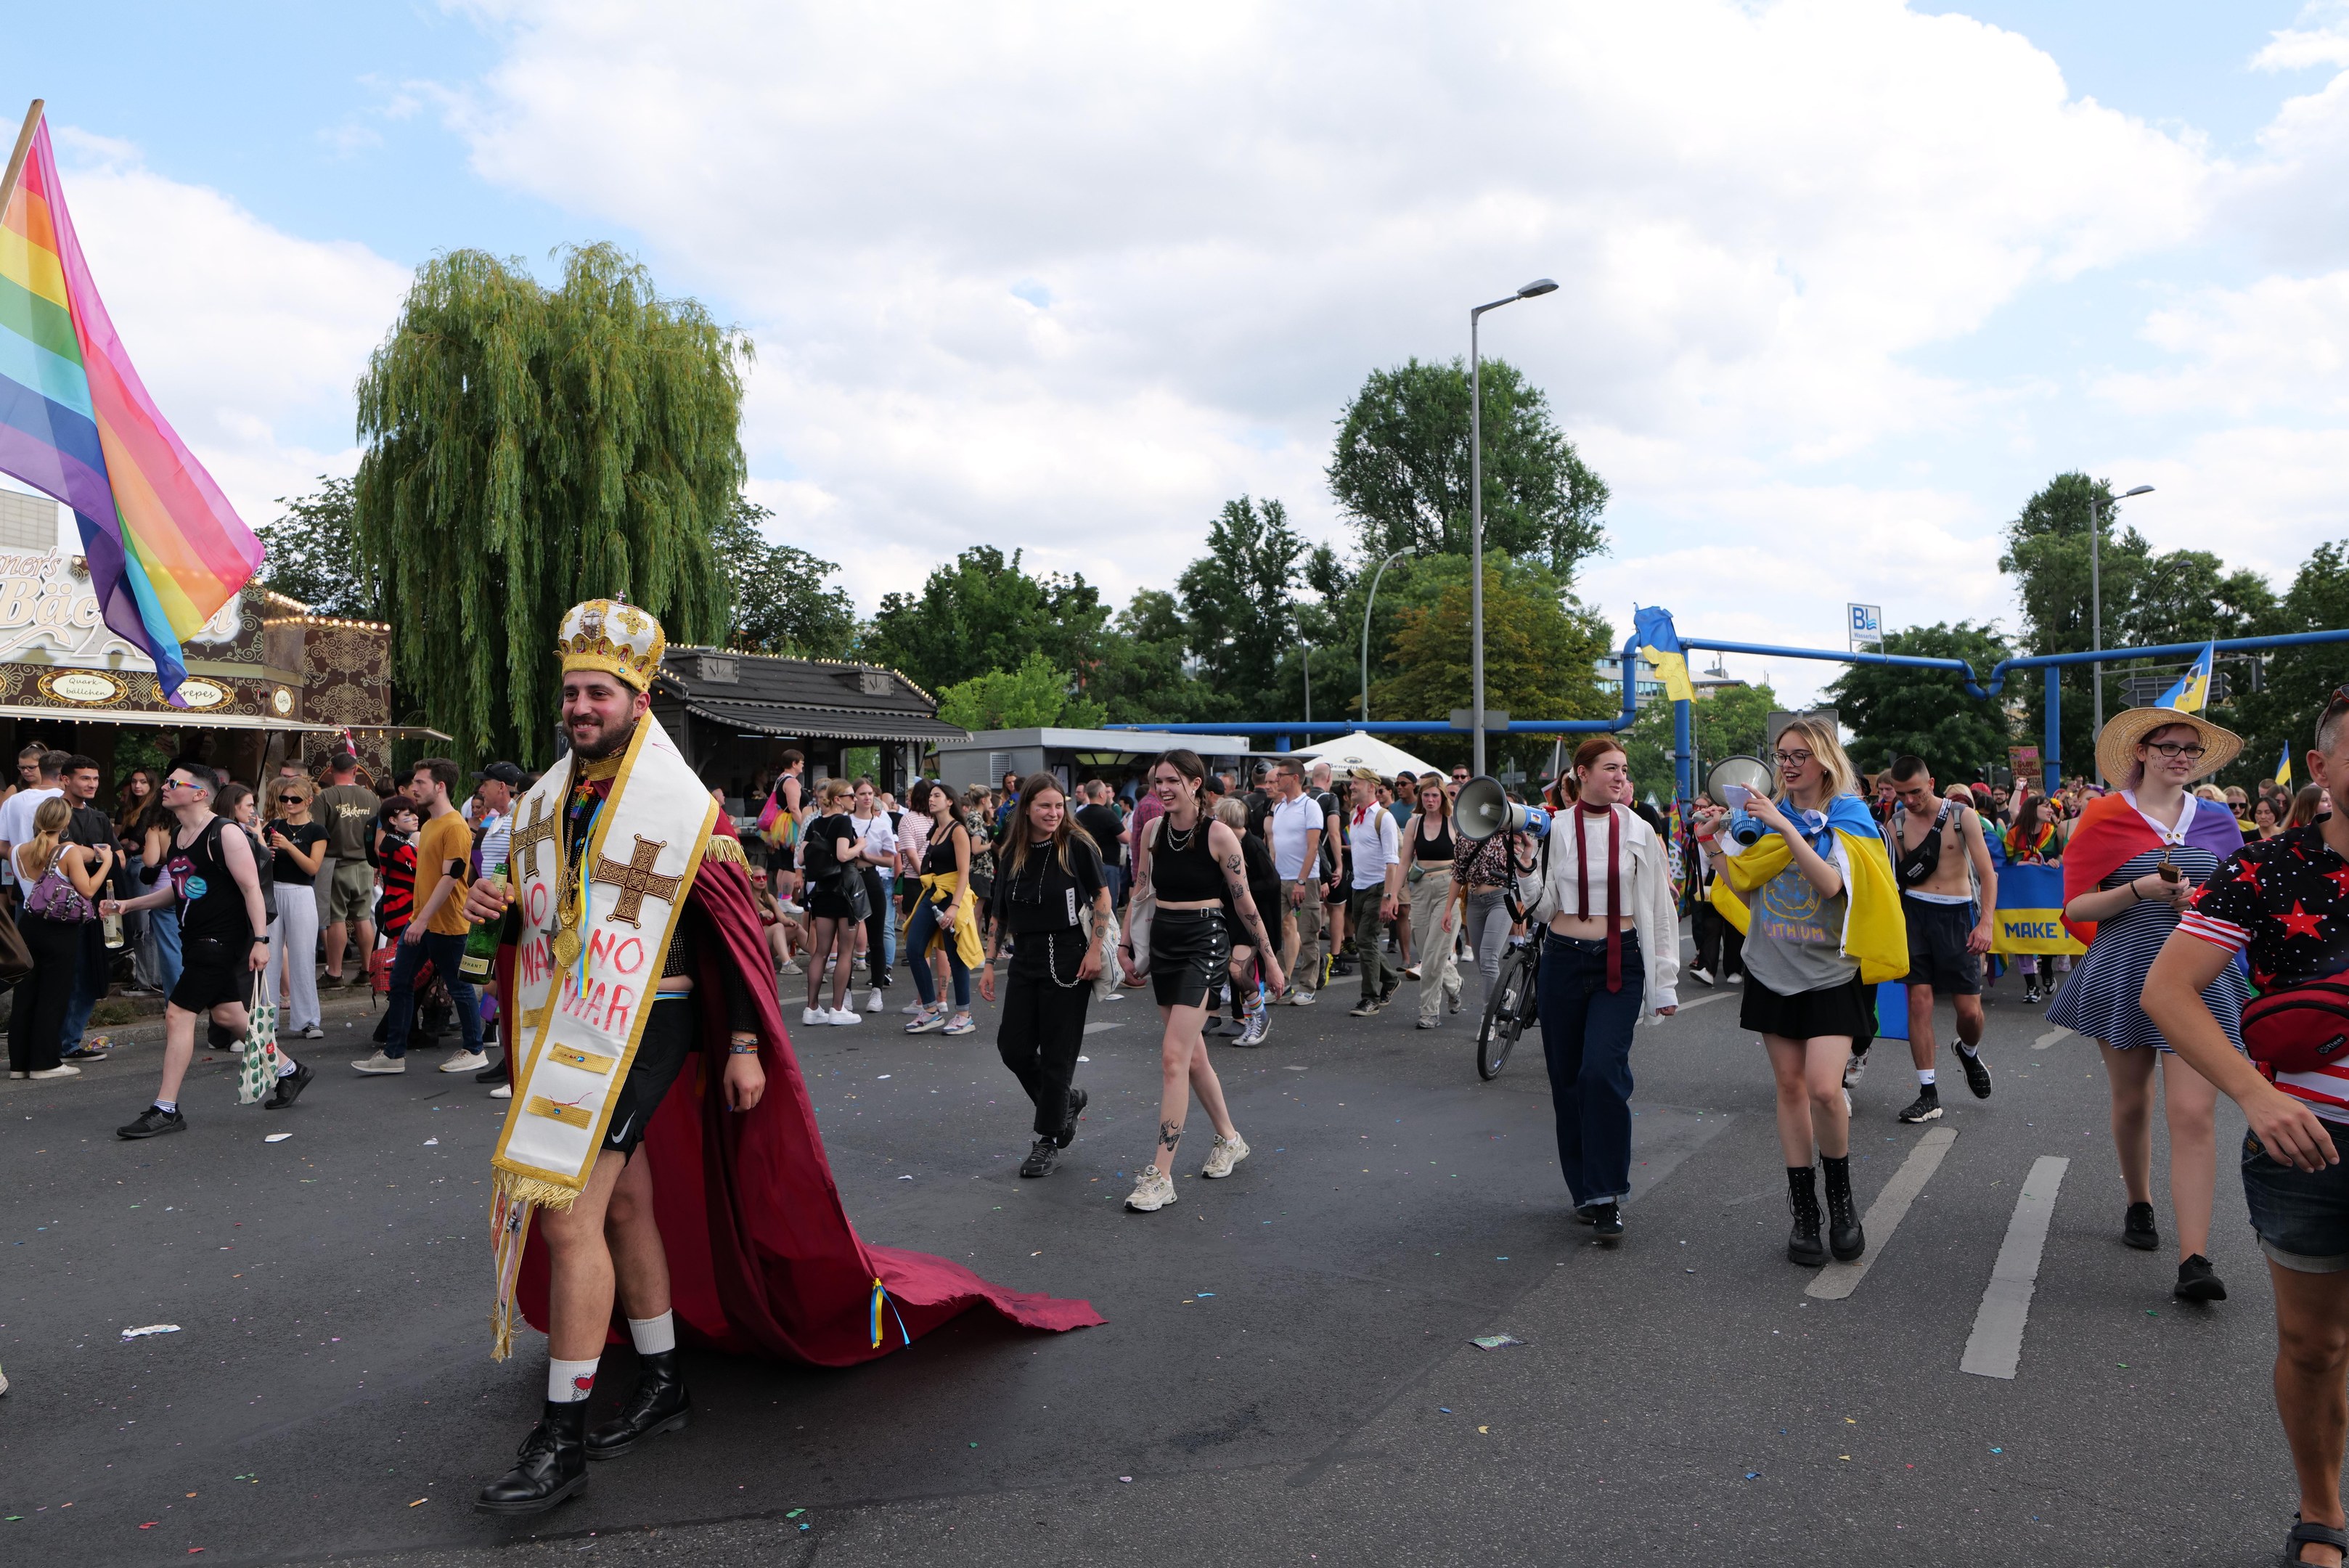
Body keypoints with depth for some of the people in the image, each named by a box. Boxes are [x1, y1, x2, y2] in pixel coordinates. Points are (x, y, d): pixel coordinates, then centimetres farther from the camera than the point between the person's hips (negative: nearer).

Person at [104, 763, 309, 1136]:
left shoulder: (225, 833, -14)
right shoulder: (177, 838, 12)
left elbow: (251, 887, -17)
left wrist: (260, 940, -22)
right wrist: (127, 904, 15)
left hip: (223, 940, -9)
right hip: (195, 939, 9)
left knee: (178, 1013, -9)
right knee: (226, 1013, 15)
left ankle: (166, 1111, -2)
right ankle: (289, 1071, 30)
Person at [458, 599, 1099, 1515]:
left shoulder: (680, 806, -11)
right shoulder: (546, 801, 11)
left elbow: (733, 927, -10)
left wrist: (745, 1045, -13)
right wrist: (502, 909, -2)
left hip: (640, 1029, -7)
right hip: (564, 1030, 7)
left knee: (567, 1214, -13)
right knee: (623, 1206, 15)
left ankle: (562, 1440, -2)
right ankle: (661, 1387, 29)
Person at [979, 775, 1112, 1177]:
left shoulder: (1077, 846, -7)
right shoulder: (1012, 854, 7)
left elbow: (1102, 896, -4)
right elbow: (999, 915, 13)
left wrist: (1096, 948, -13)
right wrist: (989, 964, 10)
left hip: (1067, 959, -5)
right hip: (1025, 960, 5)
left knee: (1057, 1053, 0)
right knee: (1013, 1047, 4)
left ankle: (1049, 1141, 13)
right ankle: (1067, 1100, 29)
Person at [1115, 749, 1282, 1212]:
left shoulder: (1219, 835, -11)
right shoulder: (1153, 830, 4)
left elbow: (1245, 902, -5)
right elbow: (1141, 892, 12)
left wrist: (1269, 959, 0)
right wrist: (1125, 947, 10)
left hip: (1203, 943, -6)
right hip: (1162, 943, 6)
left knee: (1174, 1056, -13)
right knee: (1192, 1055, 15)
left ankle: (1161, 1175, -10)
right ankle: (1229, 1139, 35)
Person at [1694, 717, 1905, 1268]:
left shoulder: (1848, 819, -4)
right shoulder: (1764, 815, 7)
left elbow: (1831, 883, -22)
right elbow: (1745, 891, 12)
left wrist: (1785, 828, -26)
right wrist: (1716, 850, 0)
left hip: (1831, 974, -4)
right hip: (1774, 970, 4)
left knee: (1825, 1089, -15)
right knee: (1789, 1085, 6)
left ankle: (1841, 1194, 11)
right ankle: (1804, 1211, 16)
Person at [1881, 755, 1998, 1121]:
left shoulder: (1963, 816, -2)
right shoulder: (1895, 825, 5)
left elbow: (1987, 872, -5)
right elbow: (1895, 878, 8)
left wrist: (1987, 922, -15)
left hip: (1957, 913, -1)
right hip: (1914, 912, 1)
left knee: (1969, 1009, -3)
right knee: (1919, 1000, -5)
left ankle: (1969, 1052, 34)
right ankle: (1928, 1094, 3)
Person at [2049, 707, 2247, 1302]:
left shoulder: (2217, 820, 7)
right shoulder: (2105, 817, -1)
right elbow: (2075, 908, -4)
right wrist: (2141, 890, -18)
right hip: (2124, 975, 0)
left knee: (2195, 1114, -9)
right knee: (2131, 1102, 14)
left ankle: (2195, 1260, -9)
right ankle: (2139, 1204, 40)